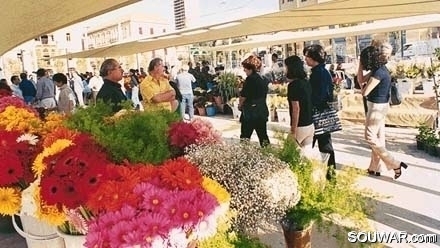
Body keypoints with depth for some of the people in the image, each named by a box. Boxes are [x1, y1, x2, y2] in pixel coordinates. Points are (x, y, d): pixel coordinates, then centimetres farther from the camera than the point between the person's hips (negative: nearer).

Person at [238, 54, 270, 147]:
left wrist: (240, 105, 8)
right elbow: (264, 93, 13)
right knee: (262, 135, 13)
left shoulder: (250, 79, -14)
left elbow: (243, 96, -12)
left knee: (245, 136, 2)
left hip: (251, 111, -8)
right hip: (262, 111, 8)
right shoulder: (261, 79, 8)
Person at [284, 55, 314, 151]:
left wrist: (293, 131, -18)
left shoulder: (293, 85, -15)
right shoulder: (306, 82, 9)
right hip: (310, 125, 8)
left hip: (300, 127, -8)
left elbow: (296, 108, -20)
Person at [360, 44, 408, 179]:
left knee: (370, 137, -3)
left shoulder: (378, 72, -22)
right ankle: (374, 168, 22)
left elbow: (365, 92, -21)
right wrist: (360, 65, 7)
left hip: (376, 107, -10)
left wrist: (362, 88, 1)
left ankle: (395, 164, 2)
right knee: (378, 137, 12)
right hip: (380, 106, 10)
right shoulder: (381, 69, 8)